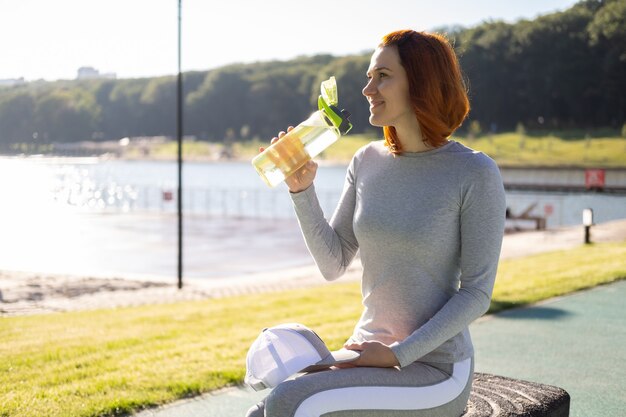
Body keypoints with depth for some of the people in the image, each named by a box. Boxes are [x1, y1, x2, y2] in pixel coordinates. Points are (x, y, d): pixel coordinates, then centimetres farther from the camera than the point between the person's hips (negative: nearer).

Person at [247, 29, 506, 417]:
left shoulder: (476, 173, -12)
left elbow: (477, 293, -12)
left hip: (435, 369, -6)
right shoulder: (367, 162, 5)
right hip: (369, 355, 6)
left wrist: (398, 354, -18)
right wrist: (302, 189, -8)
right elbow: (333, 263, 5)